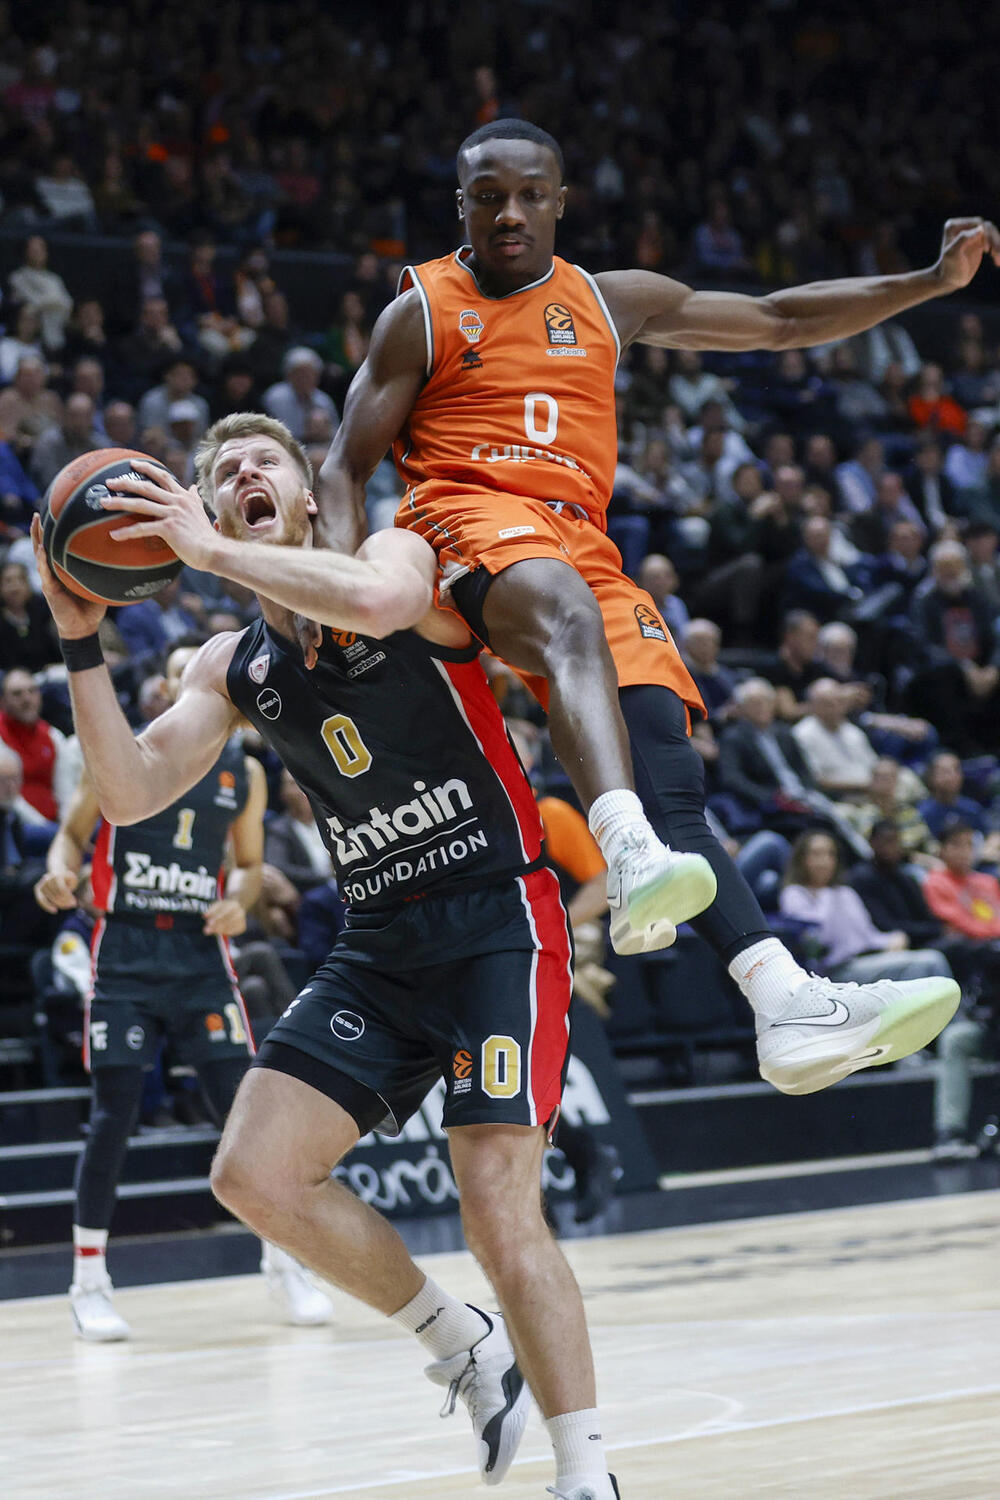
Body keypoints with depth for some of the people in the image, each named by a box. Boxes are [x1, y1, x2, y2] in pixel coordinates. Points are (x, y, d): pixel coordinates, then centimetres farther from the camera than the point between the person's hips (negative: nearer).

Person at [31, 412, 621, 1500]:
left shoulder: (398, 551, -5)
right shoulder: (232, 667, 11)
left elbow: (374, 598, -31)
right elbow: (131, 796, 1)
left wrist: (211, 551, -23)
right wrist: (81, 640, -8)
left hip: (498, 922, -6)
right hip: (378, 948, 6)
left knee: (499, 1207, -16)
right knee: (254, 1176, -5)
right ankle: (462, 1344, 15)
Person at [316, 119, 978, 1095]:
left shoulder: (613, 303, 22)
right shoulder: (421, 313, 11)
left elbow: (778, 321, 25)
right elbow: (344, 469, 8)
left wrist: (934, 281, 17)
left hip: (581, 540, 5)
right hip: (466, 515, -5)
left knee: (667, 775, -13)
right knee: (567, 609, -40)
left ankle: (787, 1006, -25)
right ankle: (631, 863, -63)